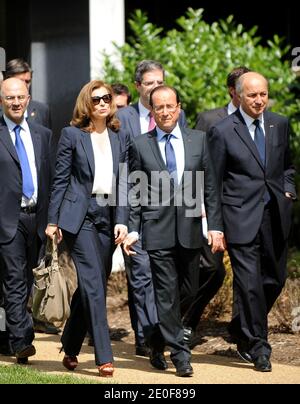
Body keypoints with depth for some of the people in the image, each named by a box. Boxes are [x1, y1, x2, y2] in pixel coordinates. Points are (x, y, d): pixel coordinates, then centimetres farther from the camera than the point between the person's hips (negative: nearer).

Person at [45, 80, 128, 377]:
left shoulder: (118, 138, 12)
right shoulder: (72, 135, 0)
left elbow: (122, 184, 11)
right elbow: (60, 179, 0)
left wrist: (121, 221, 1)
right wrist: (52, 220, -2)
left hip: (107, 217, 5)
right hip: (79, 215, -5)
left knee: (90, 286, 9)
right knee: (93, 284, -12)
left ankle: (70, 349, 24)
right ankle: (104, 357, -14)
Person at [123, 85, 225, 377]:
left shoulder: (198, 140, 7)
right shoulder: (140, 146, 2)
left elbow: (210, 187, 7)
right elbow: (134, 194, 4)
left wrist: (215, 226, 1)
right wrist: (132, 230, -4)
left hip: (189, 230, 3)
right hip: (158, 231, -3)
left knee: (188, 291, 9)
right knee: (167, 294, -6)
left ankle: (158, 346, 27)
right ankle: (180, 355, -2)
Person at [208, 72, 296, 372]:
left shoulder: (279, 125, 9)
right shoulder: (222, 131, -4)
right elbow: (214, 180, -1)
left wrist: (288, 191, 6)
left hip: (275, 216, 5)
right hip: (242, 217, -5)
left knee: (275, 279, 11)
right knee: (249, 282, -7)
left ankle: (241, 328, 34)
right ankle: (257, 347, 4)